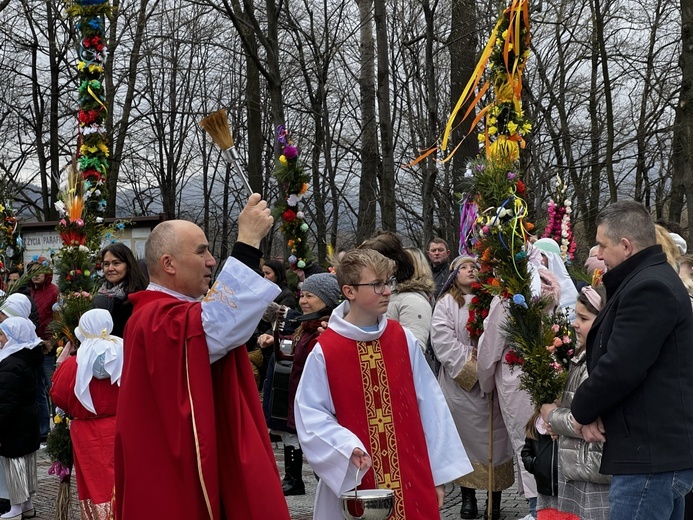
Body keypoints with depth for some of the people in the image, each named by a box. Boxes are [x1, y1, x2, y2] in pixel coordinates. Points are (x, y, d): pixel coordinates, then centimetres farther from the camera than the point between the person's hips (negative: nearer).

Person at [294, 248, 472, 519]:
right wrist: (347, 448, -21)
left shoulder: (404, 339, 1)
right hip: (357, 479, -2)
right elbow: (311, 416, -5)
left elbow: (428, 405, 4)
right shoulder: (325, 351, -8)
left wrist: (439, 470, 4)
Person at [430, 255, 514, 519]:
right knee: (465, 436, 2)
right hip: (460, 381, -1)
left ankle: (496, 497, 8)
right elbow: (442, 339, -8)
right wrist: (470, 362, -13)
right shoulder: (446, 303, 4)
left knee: (494, 436, 1)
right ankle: (468, 496, 10)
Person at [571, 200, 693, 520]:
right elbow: (613, 355, 18)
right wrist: (591, 409, 1)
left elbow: (620, 368, -23)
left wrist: (582, 410, -6)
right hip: (665, 450, 11)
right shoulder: (653, 280, 18)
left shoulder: (649, 288, -18)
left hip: (651, 457, -11)